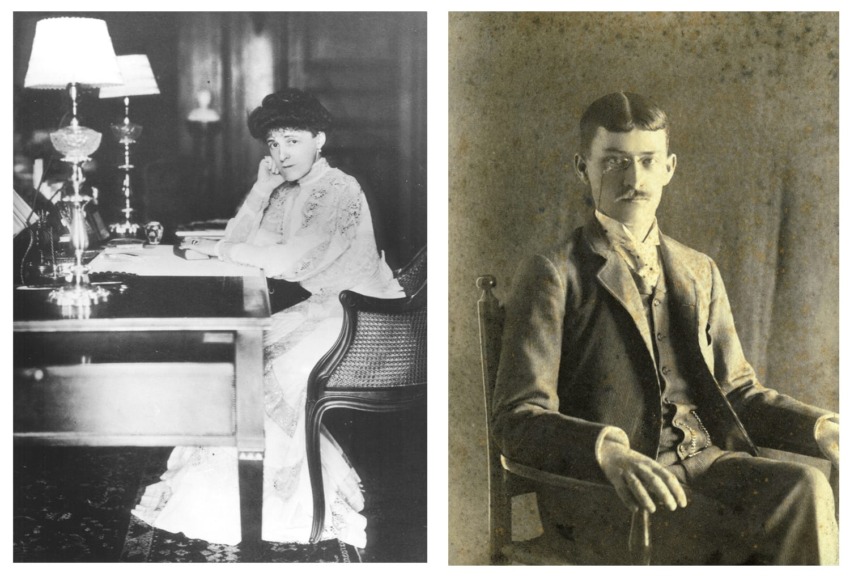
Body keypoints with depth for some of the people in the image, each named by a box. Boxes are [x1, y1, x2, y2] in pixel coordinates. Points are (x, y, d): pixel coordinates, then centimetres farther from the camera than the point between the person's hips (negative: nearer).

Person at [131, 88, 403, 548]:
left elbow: (292, 260, -27)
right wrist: (262, 188, -8)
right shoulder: (285, 191, 10)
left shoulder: (341, 192, -18)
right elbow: (237, 242, 3)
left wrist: (217, 250, -20)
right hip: (321, 307, 8)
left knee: (281, 366, -24)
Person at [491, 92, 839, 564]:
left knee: (806, 488, -27)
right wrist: (608, 450, -27)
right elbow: (518, 419, -7)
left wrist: (819, 427, 2)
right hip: (602, 490, -5)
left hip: (703, 461, 5)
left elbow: (736, 391, 22)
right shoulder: (554, 274, 1)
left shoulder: (700, 273, 20)